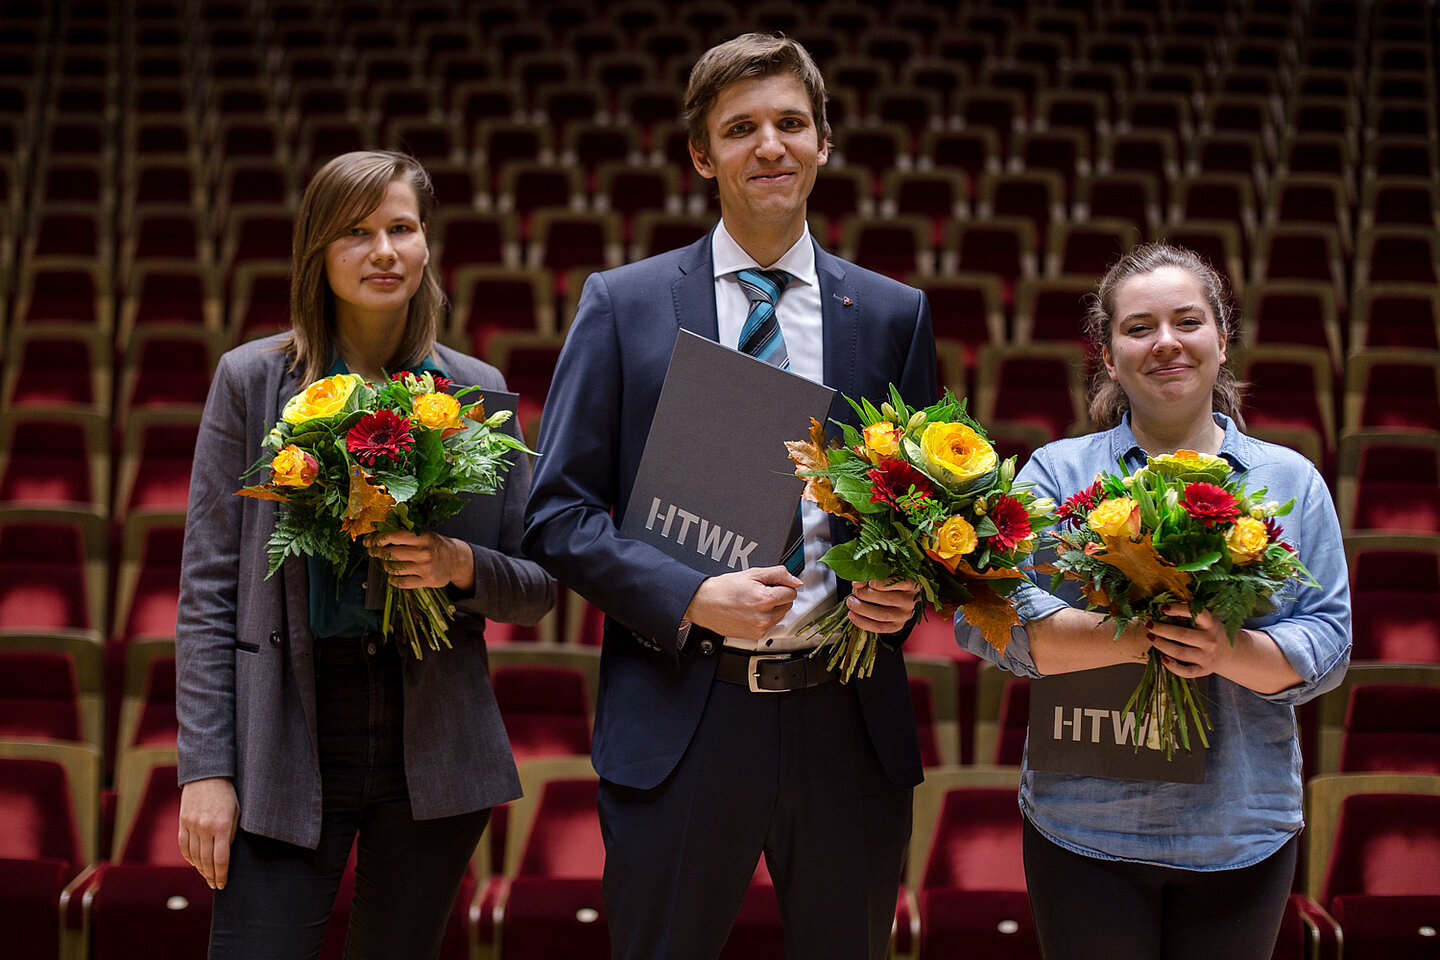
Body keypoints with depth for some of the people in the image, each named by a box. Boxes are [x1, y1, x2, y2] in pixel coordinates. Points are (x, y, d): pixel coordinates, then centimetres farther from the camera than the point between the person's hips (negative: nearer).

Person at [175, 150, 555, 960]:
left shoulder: (479, 392, 6)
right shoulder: (253, 379, 2)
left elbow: (537, 589, 10)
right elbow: (208, 590, 0)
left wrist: (460, 566, -13)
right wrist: (206, 768, -6)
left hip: (434, 746, 2)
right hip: (289, 739, -2)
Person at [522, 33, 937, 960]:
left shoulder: (895, 315, 8)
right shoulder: (623, 305, 2)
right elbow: (558, 512, -1)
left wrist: (907, 587, -6)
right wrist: (691, 599, -14)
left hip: (849, 721, 2)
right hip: (683, 718, -2)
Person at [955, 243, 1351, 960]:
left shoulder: (1290, 481, 7)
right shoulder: (1057, 472, 2)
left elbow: (1328, 641, 0)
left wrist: (1232, 652, -21)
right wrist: (1132, 638, -24)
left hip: (1242, 836, 2)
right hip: (1088, 827, -1)